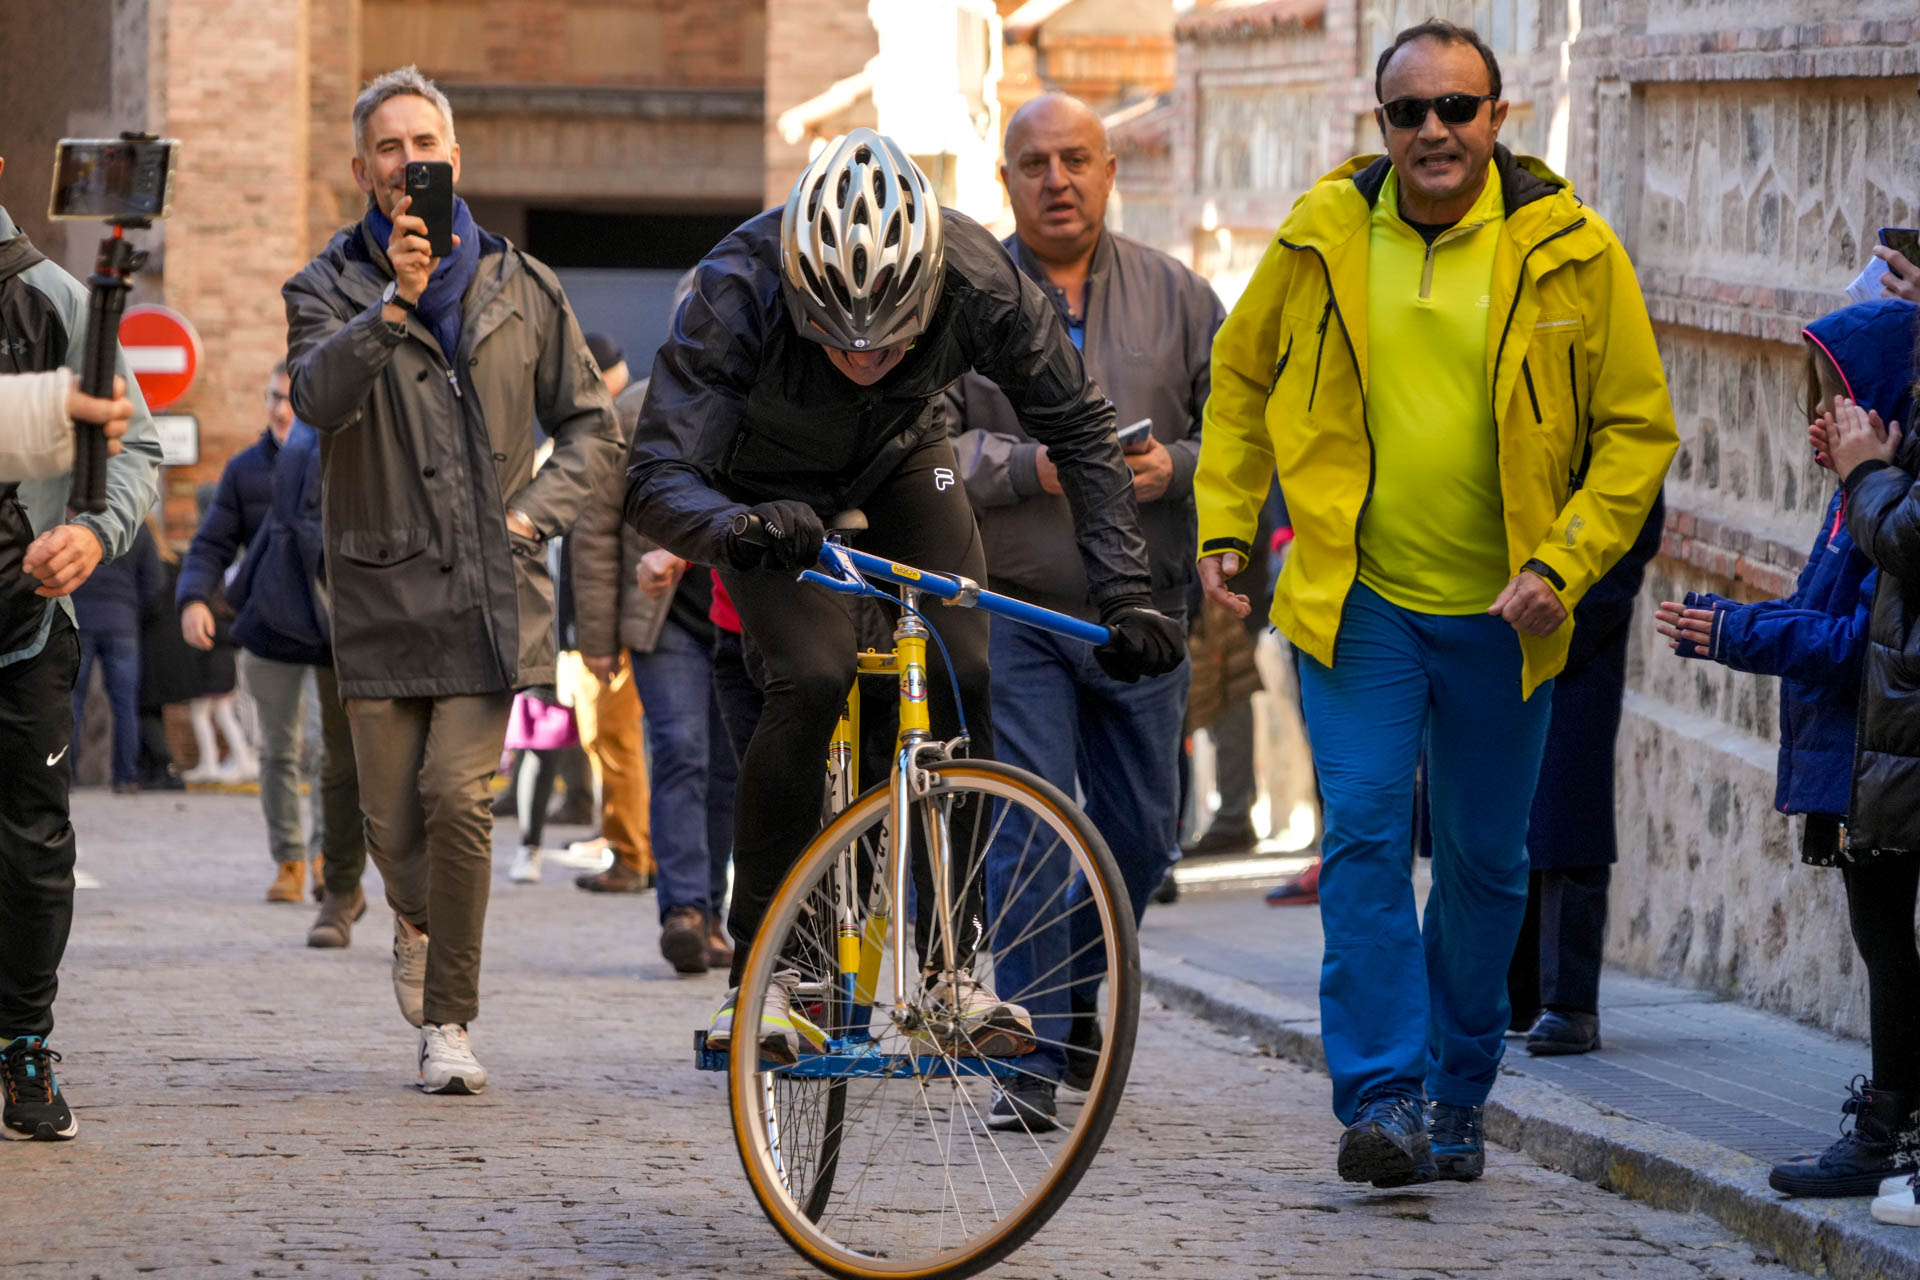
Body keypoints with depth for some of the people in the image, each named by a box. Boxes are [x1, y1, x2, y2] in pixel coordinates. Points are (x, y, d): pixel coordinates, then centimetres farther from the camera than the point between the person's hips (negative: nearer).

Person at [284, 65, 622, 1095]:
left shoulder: (521, 289, 10)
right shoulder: (331, 288, 2)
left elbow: (590, 427, 17)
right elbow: (319, 398, -19)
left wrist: (535, 512, 1)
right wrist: (393, 305, -33)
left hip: (491, 590, 0)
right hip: (383, 592, 0)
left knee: (458, 795, -15)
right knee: (394, 822, 3)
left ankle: (449, 1023, -5)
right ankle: (418, 923, 39)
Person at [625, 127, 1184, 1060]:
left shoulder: (979, 282, -35)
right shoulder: (738, 291, -40)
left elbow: (1081, 430, -21)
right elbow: (656, 478, -41)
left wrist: (1127, 595, -29)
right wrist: (735, 528, -62)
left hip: (900, 462, 2)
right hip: (765, 482, -2)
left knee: (962, 674, -16)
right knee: (812, 676, -25)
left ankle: (949, 958, -2)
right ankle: (758, 966, -14)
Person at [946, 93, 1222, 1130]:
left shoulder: (1175, 296, 8)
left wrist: (1174, 466, -13)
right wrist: (1031, 466, -19)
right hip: (1015, 613, -3)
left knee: (1140, 832, 10)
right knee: (1030, 828, -11)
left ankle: (1075, 994, 35)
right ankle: (1035, 1056, -7)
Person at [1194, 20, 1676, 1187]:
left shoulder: (1570, 255, -5)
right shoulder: (1323, 238, -2)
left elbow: (1639, 429, 0)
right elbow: (1243, 378, 15)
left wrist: (1562, 565, -10)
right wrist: (1224, 523, 7)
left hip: (1498, 616, 0)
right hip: (1356, 599, 0)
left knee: (1485, 862, 11)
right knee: (1364, 838, -13)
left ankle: (1459, 1096, 27)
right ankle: (1382, 1096, -13)